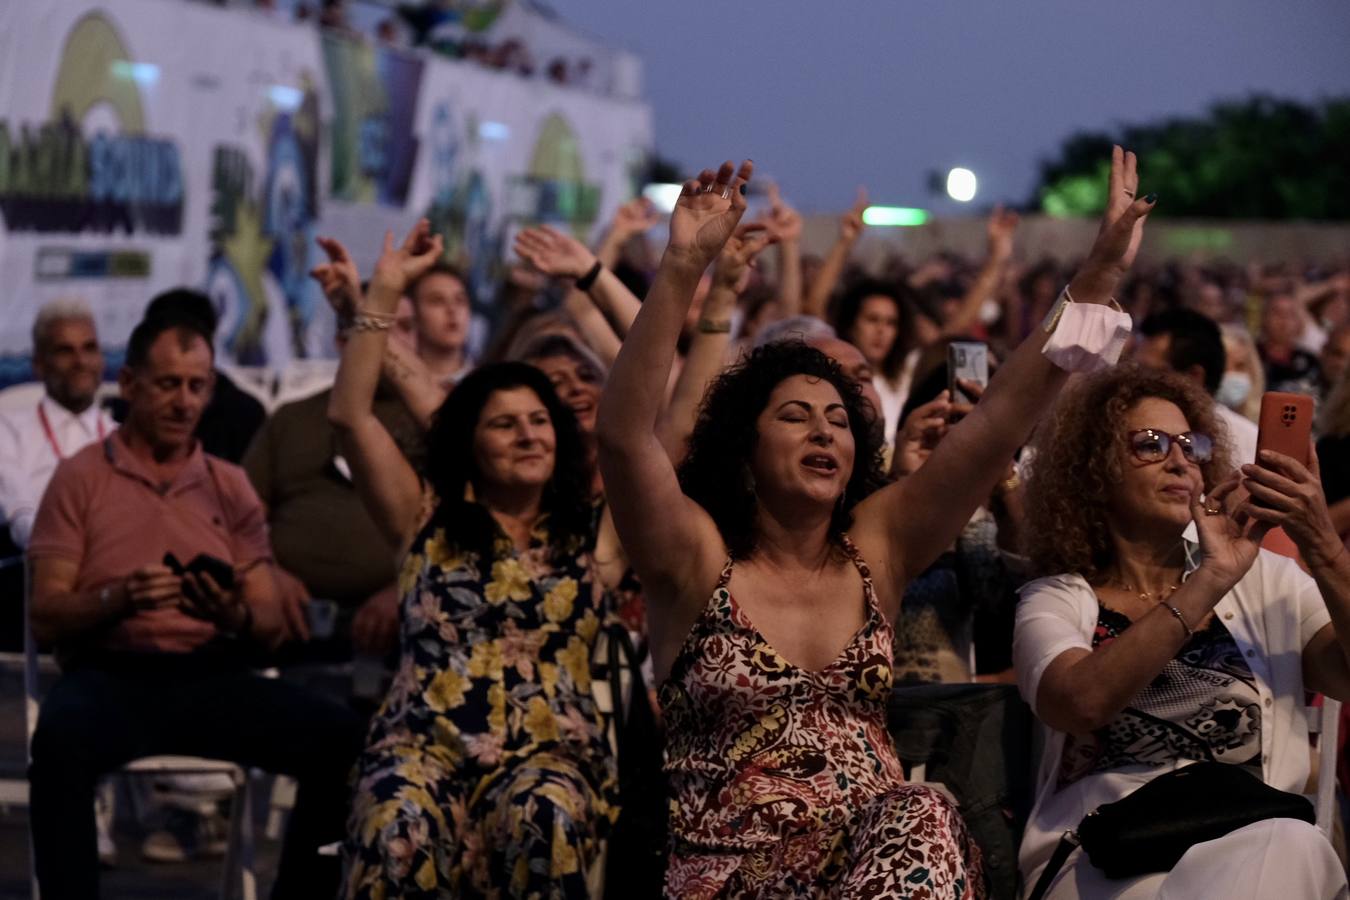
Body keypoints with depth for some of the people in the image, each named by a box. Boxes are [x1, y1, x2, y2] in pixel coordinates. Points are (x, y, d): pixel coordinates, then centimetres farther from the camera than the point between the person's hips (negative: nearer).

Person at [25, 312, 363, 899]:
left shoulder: (230, 486, 18)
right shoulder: (81, 478, 10)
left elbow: (274, 625, 11)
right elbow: (45, 617, 2)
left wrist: (236, 615, -13)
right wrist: (115, 599, -19)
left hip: (213, 675, 3)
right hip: (110, 673, -3)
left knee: (340, 737, -24)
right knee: (60, 739, -39)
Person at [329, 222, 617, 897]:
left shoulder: (589, 531, 16)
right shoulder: (429, 521, 17)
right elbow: (349, 415, 10)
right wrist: (386, 290, 7)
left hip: (549, 748, 0)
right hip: (423, 741, 0)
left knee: (544, 821, -37)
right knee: (400, 829, -34)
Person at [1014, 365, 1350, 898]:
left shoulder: (1265, 582, 18)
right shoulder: (1055, 602, 11)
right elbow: (1080, 704, -13)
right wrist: (1210, 582, -14)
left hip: (1259, 849, 2)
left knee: (1293, 850, -36)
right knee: (1292, 850, -33)